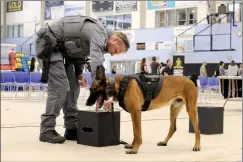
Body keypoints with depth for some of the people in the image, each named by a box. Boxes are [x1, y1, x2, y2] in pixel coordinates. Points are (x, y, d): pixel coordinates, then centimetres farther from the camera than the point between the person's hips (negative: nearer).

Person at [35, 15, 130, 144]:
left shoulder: (99, 36, 8)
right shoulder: (99, 34, -23)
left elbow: (79, 52, 20)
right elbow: (96, 63, -37)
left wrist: (79, 73, 4)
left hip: (61, 47, 10)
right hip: (48, 43, -10)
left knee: (73, 86, 4)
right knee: (61, 87, -17)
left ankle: (72, 129, 8)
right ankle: (47, 130, -13)